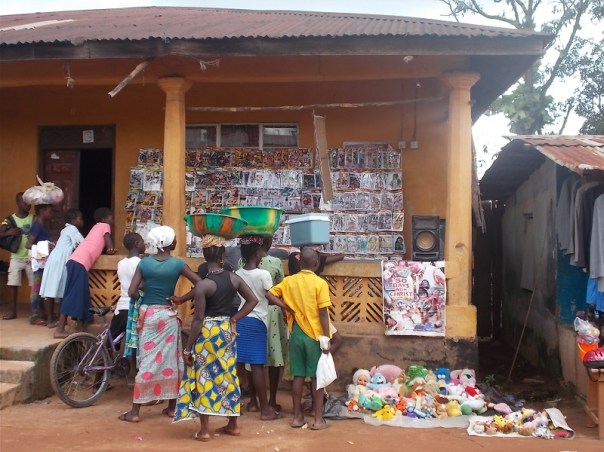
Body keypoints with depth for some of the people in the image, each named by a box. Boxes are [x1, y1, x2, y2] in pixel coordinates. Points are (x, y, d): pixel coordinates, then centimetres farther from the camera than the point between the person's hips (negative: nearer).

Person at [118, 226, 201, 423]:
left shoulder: (144, 263, -4)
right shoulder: (177, 264, -6)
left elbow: (132, 292, -9)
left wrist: (144, 299, 10)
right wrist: (181, 298, -1)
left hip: (148, 314, 1)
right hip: (169, 315, -1)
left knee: (147, 361, 3)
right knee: (171, 360, 10)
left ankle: (135, 411, 5)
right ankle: (171, 407, 19)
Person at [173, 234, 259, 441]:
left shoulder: (202, 286, -15)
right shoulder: (234, 278, -1)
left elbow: (198, 320, -15)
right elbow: (253, 300, 2)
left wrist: (187, 347, -8)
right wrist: (234, 319, 6)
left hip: (207, 332, -5)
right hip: (227, 331, 5)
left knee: (204, 377, 3)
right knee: (228, 375, 14)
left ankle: (204, 430, 6)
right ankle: (233, 425, 24)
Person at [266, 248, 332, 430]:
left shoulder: (289, 281, 1)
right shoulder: (320, 283, -10)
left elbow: (269, 295, -3)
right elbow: (323, 313, -12)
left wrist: (285, 306, 3)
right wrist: (326, 338, -9)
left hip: (296, 333, 4)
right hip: (314, 334, -4)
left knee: (298, 376, 10)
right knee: (317, 377, 2)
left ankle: (297, 417, 15)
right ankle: (318, 419, 6)